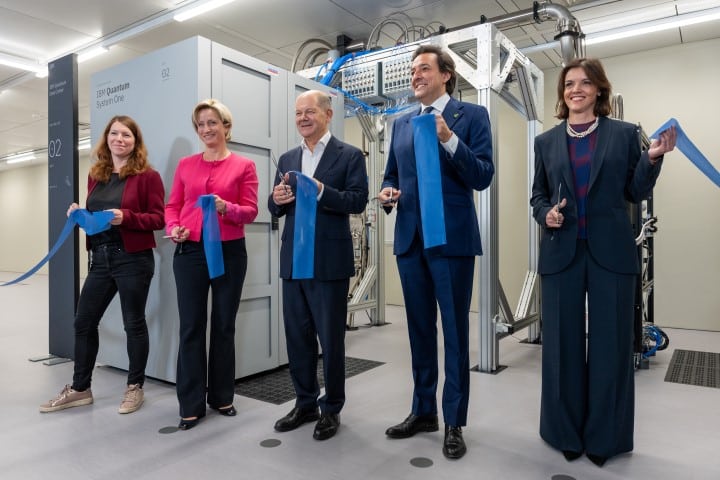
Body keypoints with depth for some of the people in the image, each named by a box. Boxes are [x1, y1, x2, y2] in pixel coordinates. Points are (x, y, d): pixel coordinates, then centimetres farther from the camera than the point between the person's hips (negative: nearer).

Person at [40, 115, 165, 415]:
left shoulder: (147, 175, -7)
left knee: (134, 323, 4)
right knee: (83, 321, 11)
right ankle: (80, 388, 27)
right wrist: (79, 213, 1)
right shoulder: (96, 175, 13)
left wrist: (126, 217, -24)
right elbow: (93, 215, 21)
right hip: (100, 259, 7)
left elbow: (158, 219, -10)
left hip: (133, 259, -6)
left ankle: (135, 387, 21)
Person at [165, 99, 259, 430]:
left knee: (224, 326, 9)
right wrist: (173, 228, -8)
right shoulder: (185, 165, 10)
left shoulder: (244, 166, 2)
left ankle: (222, 397, 24)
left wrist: (227, 208, -21)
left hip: (230, 252, -1)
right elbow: (172, 206, 11)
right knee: (191, 327, 3)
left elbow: (251, 211, -3)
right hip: (189, 252, 2)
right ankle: (191, 405, 15)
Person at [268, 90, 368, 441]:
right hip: (293, 261, 5)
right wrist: (277, 199, -10)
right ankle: (305, 403, 30)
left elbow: (358, 201, -10)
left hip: (329, 262, -5)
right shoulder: (287, 159, 15)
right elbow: (275, 210, 12)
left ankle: (331, 408, 23)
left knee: (331, 338, 5)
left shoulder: (349, 155, 0)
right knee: (297, 336, 13)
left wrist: (322, 192, -24)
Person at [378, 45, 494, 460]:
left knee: (454, 331, 4)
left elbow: (483, 177, -9)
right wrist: (388, 193, -3)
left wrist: (449, 139, -21)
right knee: (420, 329, 14)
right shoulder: (401, 124, 15)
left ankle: (454, 422, 19)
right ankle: (423, 410, 30)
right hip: (410, 238, 5)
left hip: (452, 238, -5)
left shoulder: (472, 115, 0)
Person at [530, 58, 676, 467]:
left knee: (610, 345, 6)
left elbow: (637, 193, 5)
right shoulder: (547, 141, 10)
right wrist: (545, 214, -8)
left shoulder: (625, 133, 6)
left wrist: (653, 158, -11)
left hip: (611, 252, -1)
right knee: (563, 345, 8)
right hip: (562, 253, 1)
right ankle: (568, 433, 25)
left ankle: (604, 436, 24)